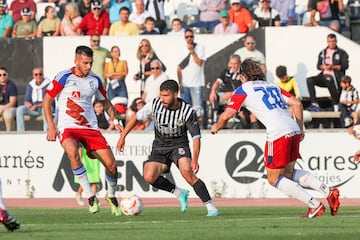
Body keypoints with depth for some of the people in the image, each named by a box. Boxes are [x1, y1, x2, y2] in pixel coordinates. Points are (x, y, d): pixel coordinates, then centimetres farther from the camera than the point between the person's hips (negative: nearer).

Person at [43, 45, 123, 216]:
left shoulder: (95, 80, 8)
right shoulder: (64, 77, -5)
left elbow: (105, 102, 23)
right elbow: (47, 101, -2)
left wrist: (114, 120, 8)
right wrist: (51, 126, -11)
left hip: (90, 128, 4)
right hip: (67, 128, -4)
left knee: (111, 164, -5)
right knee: (72, 152, -36)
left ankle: (111, 196, 25)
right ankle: (90, 197, -27)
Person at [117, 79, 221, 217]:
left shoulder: (188, 111, -18)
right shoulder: (155, 104, -11)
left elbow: (196, 137, -13)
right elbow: (137, 118, 5)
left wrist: (195, 159, -26)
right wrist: (122, 136, 4)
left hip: (179, 145, -3)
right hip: (159, 147, 3)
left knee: (187, 172, -30)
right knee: (149, 177, -20)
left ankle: (210, 207, -22)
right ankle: (180, 193, 3)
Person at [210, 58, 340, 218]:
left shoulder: (243, 90, 7)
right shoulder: (273, 87, 24)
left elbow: (226, 115, 2)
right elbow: (297, 103, 16)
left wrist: (216, 127, 22)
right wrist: (300, 128, 23)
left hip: (278, 134, -7)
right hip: (294, 131, 7)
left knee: (274, 179, 6)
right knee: (288, 173, 22)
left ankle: (314, 205, -5)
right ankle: (328, 192, 6)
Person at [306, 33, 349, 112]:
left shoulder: (342, 53, 8)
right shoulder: (322, 53, 21)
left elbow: (345, 66, -4)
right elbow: (318, 66, 14)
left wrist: (333, 67, -17)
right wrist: (323, 67, -11)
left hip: (336, 77, -5)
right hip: (324, 75, 5)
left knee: (328, 79, -40)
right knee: (309, 80, -20)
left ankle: (336, 104, -28)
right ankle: (314, 104, -24)